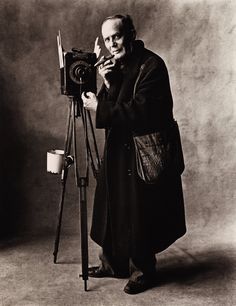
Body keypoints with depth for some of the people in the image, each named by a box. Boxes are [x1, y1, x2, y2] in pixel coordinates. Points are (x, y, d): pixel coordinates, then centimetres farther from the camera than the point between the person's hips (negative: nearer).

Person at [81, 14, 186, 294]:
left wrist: (100, 108, -17)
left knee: (138, 215, 2)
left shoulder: (152, 65, -14)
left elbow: (141, 111, -22)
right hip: (117, 151, 8)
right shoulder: (115, 66, 11)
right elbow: (110, 108, 7)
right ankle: (113, 263, 30)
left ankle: (142, 271, 19)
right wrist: (107, 85, -11)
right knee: (113, 209, 14)